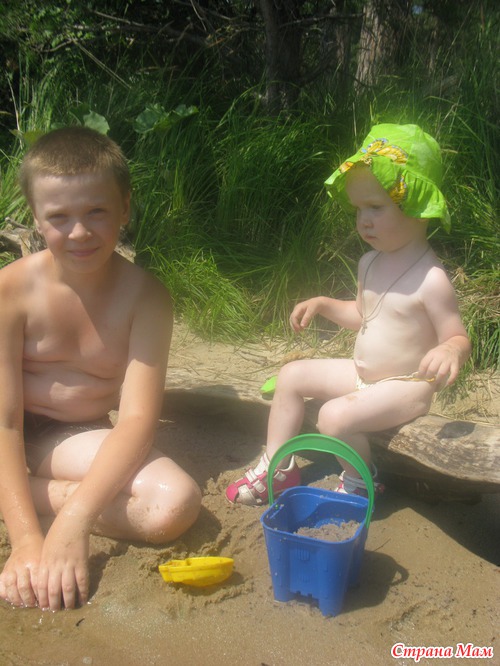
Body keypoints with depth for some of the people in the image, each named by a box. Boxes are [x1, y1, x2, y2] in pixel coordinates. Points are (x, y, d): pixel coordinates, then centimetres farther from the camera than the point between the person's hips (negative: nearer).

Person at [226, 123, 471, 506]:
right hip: (363, 374, 9)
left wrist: (449, 350, -42)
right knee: (291, 376, 7)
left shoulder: (431, 279, -22)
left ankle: (361, 483, 3)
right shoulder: (370, 263, 4)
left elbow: (459, 338, -19)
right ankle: (278, 468, 13)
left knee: (336, 416, -28)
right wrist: (323, 305, 7)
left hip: (405, 387, -9)